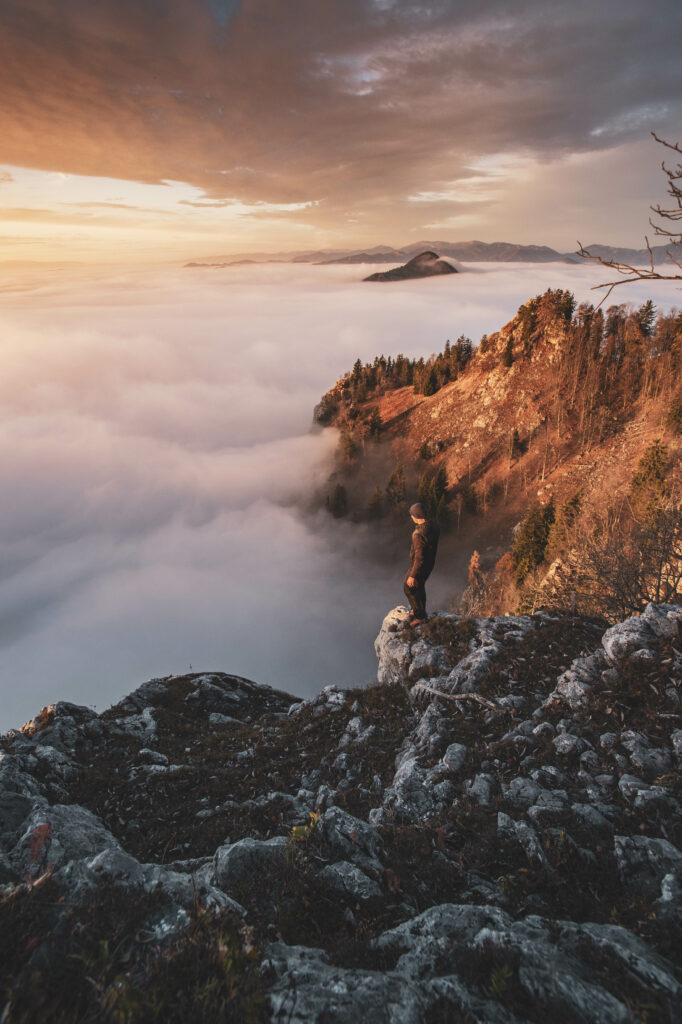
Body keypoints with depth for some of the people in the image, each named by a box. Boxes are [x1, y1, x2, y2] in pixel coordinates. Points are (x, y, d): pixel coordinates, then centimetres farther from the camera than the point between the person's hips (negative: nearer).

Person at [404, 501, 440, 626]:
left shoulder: (419, 534, -36)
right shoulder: (433, 525, -8)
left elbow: (419, 558, -31)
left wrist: (412, 576, -21)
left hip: (420, 566, -8)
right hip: (429, 563, 8)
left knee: (409, 589, 13)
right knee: (419, 586, 27)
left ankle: (420, 616, 23)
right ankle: (421, 611, 45)